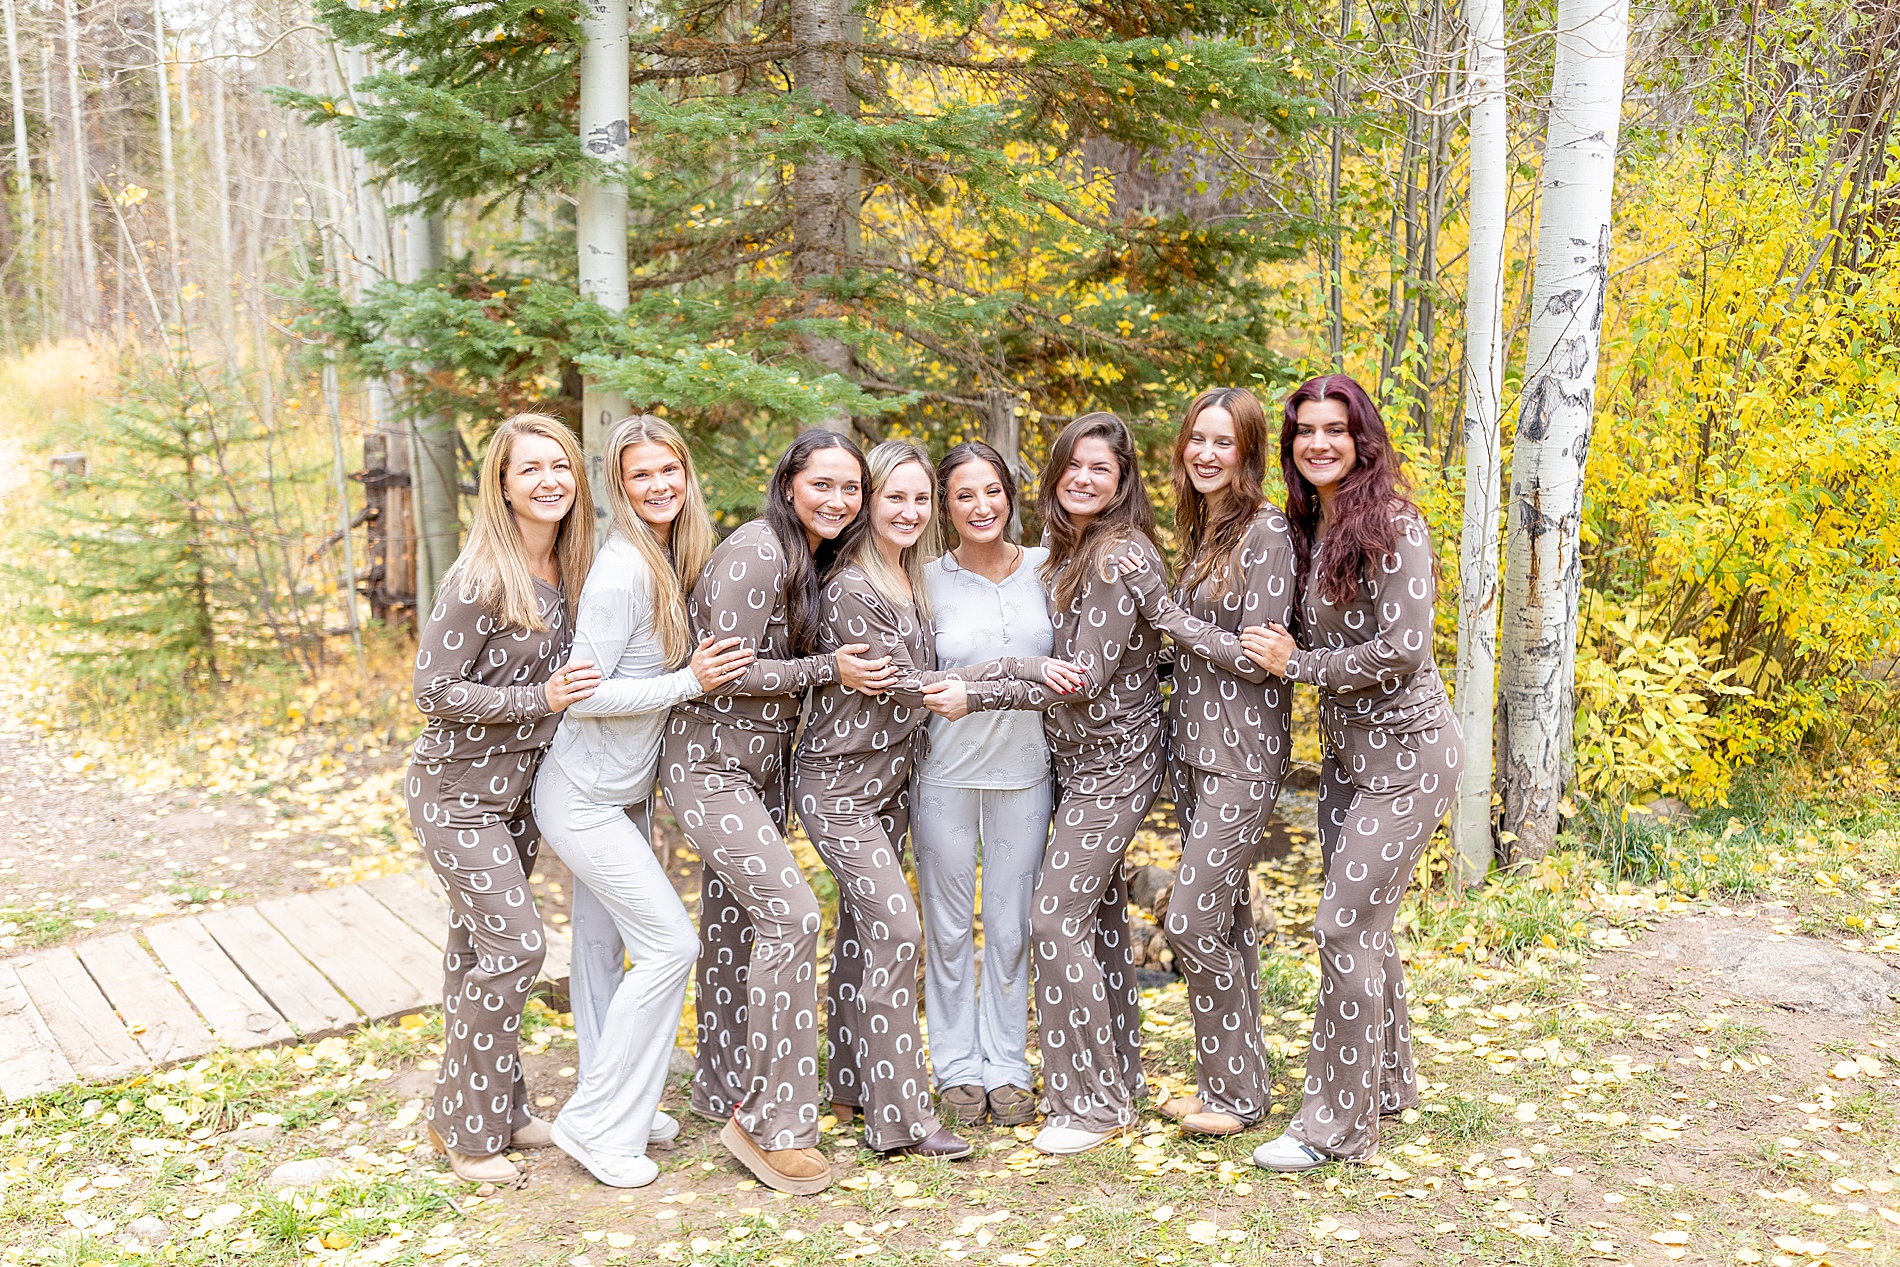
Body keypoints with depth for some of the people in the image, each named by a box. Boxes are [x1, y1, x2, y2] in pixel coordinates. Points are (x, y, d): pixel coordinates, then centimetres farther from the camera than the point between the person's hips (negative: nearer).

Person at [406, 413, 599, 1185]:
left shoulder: (570, 570, 1)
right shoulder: (481, 580, -21)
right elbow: (433, 689, -20)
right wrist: (541, 698, -25)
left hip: (517, 791, 7)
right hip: (456, 793, -7)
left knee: (479, 947, 16)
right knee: (514, 945, -8)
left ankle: (500, 1110, 27)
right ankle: (463, 1128, 9)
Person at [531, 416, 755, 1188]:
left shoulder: (674, 561, 4)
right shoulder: (623, 569, -23)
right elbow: (582, 694, -24)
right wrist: (688, 681, -22)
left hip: (626, 791, 8)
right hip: (583, 796, -8)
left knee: (604, 941, 17)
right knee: (670, 942, -8)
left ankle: (615, 1103, 31)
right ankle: (596, 1125, 4)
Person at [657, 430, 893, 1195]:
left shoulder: (817, 559, 9)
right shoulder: (755, 552, -19)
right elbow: (727, 670, -20)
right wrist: (828, 670, -18)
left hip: (764, 768, 9)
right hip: (709, 764, -9)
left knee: (736, 924, 15)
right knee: (789, 911, -17)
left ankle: (723, 1090, 29)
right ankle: (770, 1122, -9)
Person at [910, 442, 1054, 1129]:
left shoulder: (1044, 568, 2)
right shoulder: (928, 580, -4)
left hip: (1024, 770, 2)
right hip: (946, 770, -2)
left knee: (1011, 925, 11)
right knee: (949, 926, 9)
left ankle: (1007, 1066, 24)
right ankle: (957, 1066, 24)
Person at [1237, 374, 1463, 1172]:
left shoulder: (1391, 523, -16)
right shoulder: (1307, 526, 8)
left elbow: (1404, 650, -21)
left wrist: (1297, 665, -15)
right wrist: (1282, 656, 0)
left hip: (1405, 752, -8)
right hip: (1346, 750, 8)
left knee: (1345, 926, -8)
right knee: (1362, 922, 15)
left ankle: (1337, 1125, 4)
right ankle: (1385, 1083, 33)